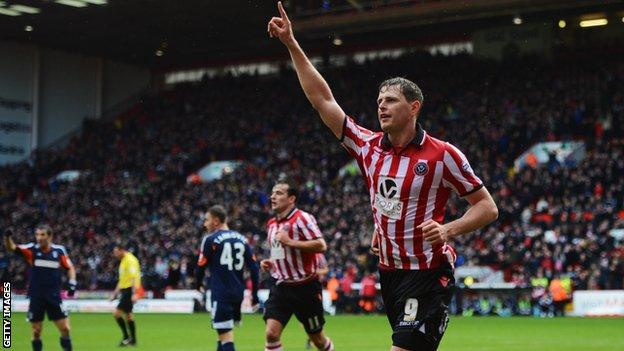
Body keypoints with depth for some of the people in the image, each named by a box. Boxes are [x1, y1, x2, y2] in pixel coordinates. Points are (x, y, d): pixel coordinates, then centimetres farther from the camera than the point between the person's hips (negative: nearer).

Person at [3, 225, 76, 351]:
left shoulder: (59, 250, -1)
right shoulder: (32, 249, -4)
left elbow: (70, 267, 11)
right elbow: (11, 247, -17)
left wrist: (72, 284, -3)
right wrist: (8, 237, -38)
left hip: (54, 297, 0)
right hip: (36, 297, 0)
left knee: (65, 329, -1)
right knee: (36, 332, 4)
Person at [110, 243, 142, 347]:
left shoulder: (130, 260, -14)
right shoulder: (123, 261, 17)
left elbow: (134, 277, -22)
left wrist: (134, 293, -28)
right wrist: (115, 293, 25)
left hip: (130, 290, -10)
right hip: (125, 290, 10)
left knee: (117, 313, -12)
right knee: (128, 314, 11)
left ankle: (126, 337, -5)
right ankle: (133, 340, 16)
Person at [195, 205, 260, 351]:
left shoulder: (210, 240, -7)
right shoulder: (241, 239, 10)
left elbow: (201, 266, -2)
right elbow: (254, 268, 8)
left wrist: (198, 284, 18)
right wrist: (254, 294, 14)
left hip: (221, 294, -6)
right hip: (238, 293, 6)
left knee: (226, 338, -8)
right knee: (224, 334, 21)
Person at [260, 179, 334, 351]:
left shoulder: (302, 218, -12)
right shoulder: (271, 224, 12)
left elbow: (321, 245, -24)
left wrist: (290, 241, -26)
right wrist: (270, 263, 8)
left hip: (305, 287, -6)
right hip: (281, 286, 6)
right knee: (271, 333, -11)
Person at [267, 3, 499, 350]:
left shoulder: (442, 154, -9)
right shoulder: (368, 147, 5)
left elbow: (487, 206, -4)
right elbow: (323, 99, 7)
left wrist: (448, 229, -22)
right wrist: (291, 44, 4)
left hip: (428, 276, -6)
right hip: (390, 271, 6)